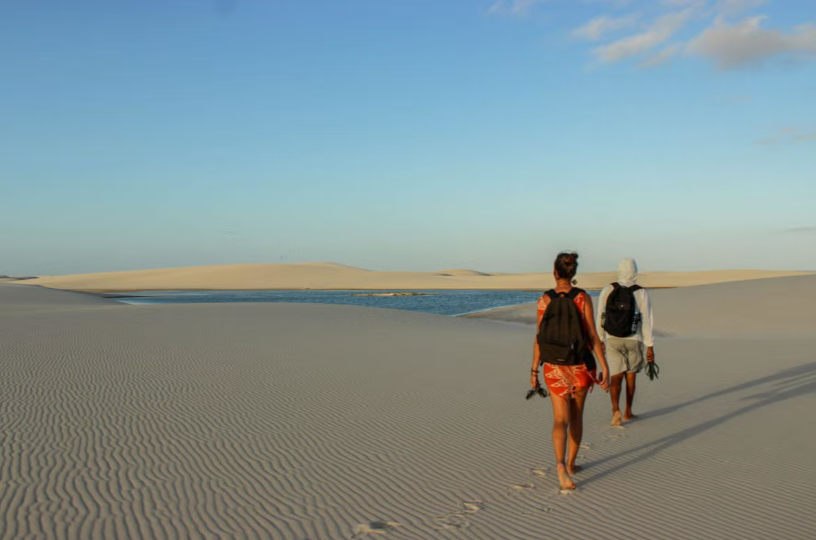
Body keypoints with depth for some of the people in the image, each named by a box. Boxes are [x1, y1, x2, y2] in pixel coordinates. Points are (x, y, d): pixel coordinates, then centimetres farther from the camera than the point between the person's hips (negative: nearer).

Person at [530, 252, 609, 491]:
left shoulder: (544, 299, -5)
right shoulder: (583, 297, -6)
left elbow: (540, 338, -4)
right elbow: (592, 335, -10)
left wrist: (534, 371, 4)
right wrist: (605, 367, -6)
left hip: (554, 365, 0)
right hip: (581, 364, 0)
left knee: (560, 420, 0)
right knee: (576, 415, 20)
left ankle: (561, 464, -24)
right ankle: (571, 464, 31)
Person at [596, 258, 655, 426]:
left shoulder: (608, 290, -3)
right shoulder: (642, 293, -7)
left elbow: (600, 316, 0)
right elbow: (647, 321, -8)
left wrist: (600, 339, 11)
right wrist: (650, 346, -4)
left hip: (612, 339, 1)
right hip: (633, 340, 0)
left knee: (616, 377, 4)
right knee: (631, 376, 16)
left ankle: (616, 409, -19)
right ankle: (628, 412, 25)